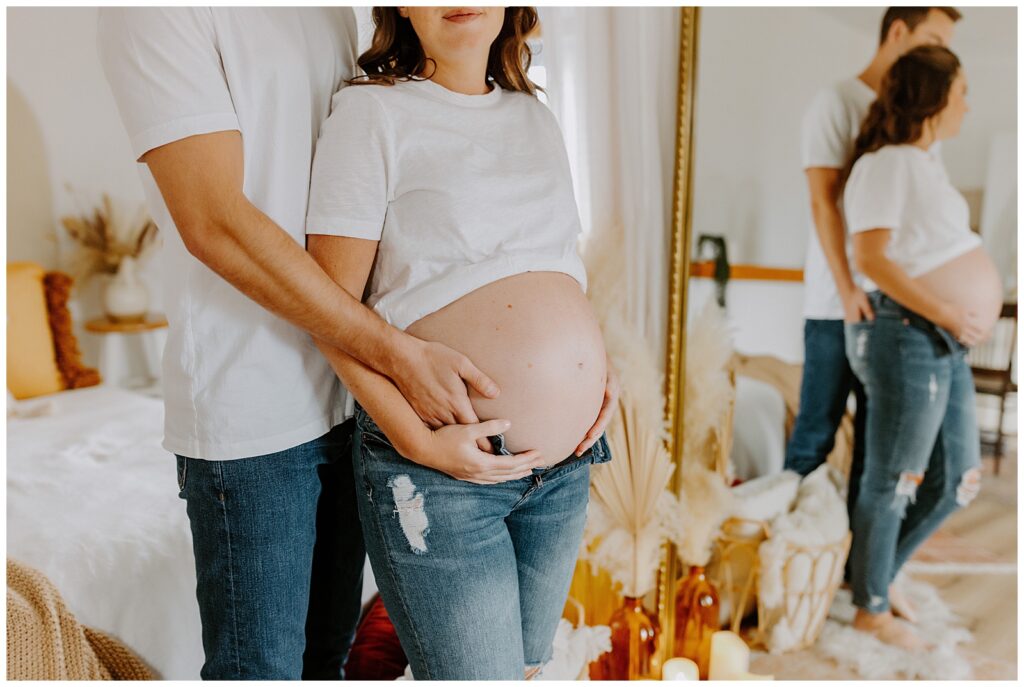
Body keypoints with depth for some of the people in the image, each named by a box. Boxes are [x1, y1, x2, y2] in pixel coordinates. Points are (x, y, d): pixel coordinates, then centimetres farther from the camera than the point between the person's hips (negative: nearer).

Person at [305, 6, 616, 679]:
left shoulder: (537, 118, 13)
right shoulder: (371, 111, -5)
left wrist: (600, 361, 5)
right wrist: (414, 440, -18)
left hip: (566, 468, 6)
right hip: (439, 472, -6)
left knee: (526, 663, 19)